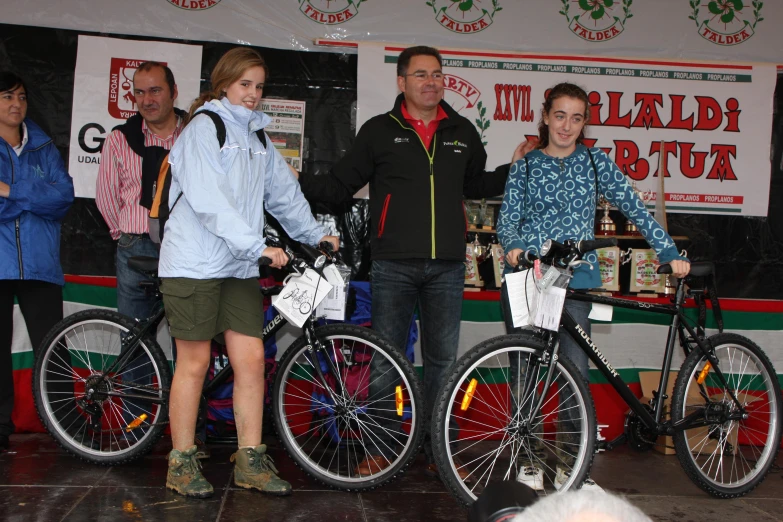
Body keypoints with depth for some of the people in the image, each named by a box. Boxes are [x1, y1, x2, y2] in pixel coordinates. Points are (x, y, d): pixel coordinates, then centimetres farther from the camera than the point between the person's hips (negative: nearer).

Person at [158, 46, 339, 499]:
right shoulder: (204, 127, -6)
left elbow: (285, 191, 22)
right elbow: (208, 199, -18)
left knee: (252, 359, 2)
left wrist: (315, 235, 15)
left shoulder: (258, 138, 17)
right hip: (196, 262, -6)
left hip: (239, 267, 6)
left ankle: (250, 460, 12)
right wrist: (257, 245, -23)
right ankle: (182, 462, 14)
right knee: (195, 363, 1)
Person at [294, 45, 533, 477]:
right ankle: (381, 449, 17)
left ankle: (437, 450, 22)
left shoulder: (462, 132, 12)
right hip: (394, 266, -2)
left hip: (447, 267, 3)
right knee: (385, 362, 3)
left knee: (443, 360, 9)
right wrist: (297, 180, -10)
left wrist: (514, 169, 13)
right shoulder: (379, 131, 4)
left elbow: (477, 184, 26)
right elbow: (339, 186, 4)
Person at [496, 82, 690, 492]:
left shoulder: (595, 162, 8)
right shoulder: (525, 166, 9)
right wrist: (513, 248, -17)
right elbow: (507, 218, 4)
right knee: (523, 369, 3)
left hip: (574, 280, 0)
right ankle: (530, 455, 18)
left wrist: (669, 252, -4)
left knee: (576, 370, -6)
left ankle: (568, 463, 7)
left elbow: (634, 208, 3)